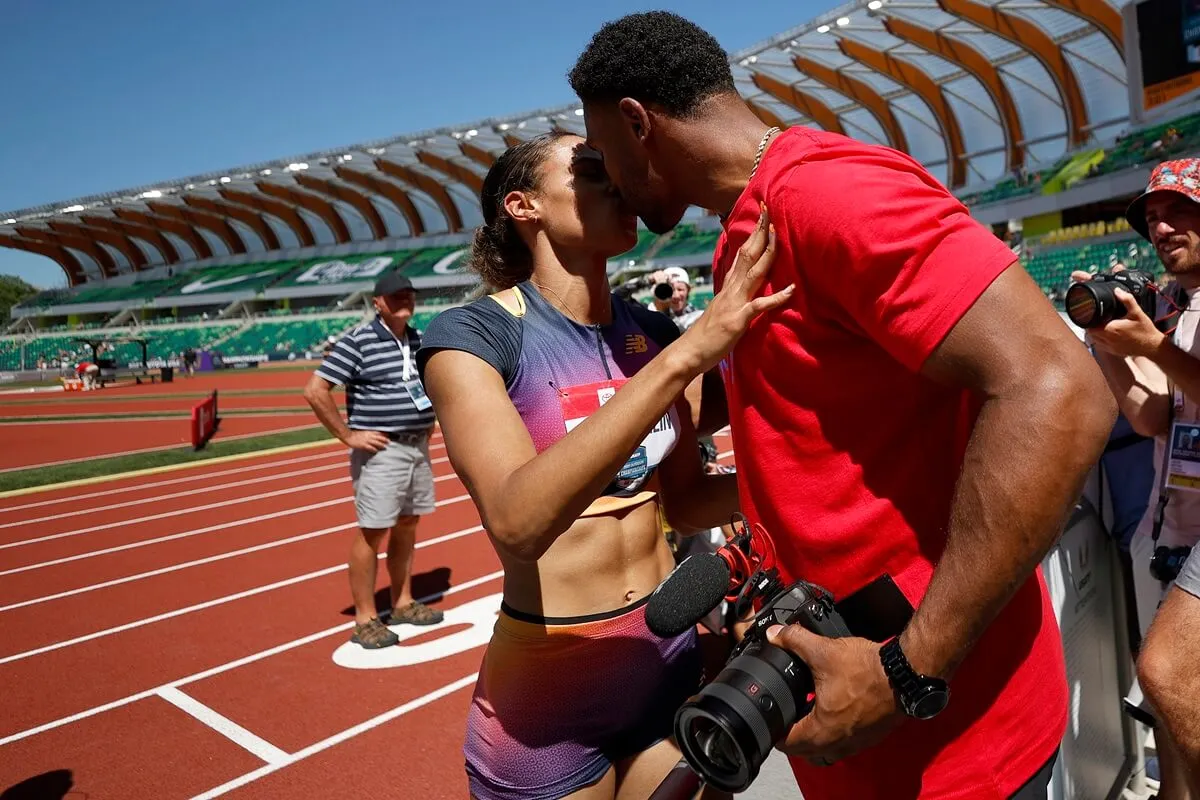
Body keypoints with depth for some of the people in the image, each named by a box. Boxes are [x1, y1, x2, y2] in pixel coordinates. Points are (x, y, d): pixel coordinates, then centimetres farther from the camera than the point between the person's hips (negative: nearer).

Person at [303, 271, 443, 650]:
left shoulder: (419, 340, 9)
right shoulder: (357, 341, -12)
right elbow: (315, 391, -17)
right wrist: (348, 436, -16)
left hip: (418, 447, 7)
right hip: (381, 451, -7)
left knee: (408, 525, 15)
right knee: (372, 532, -2)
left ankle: (402, 603, 29)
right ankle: (365, 620, 9)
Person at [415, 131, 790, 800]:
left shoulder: (651, 332, 0)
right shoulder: (473, 334, -15)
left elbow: (685, 501, 6)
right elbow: (518, 521, -31)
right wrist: (685, 356, -34)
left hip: (671, 655, 5)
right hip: (547, 684, -4)